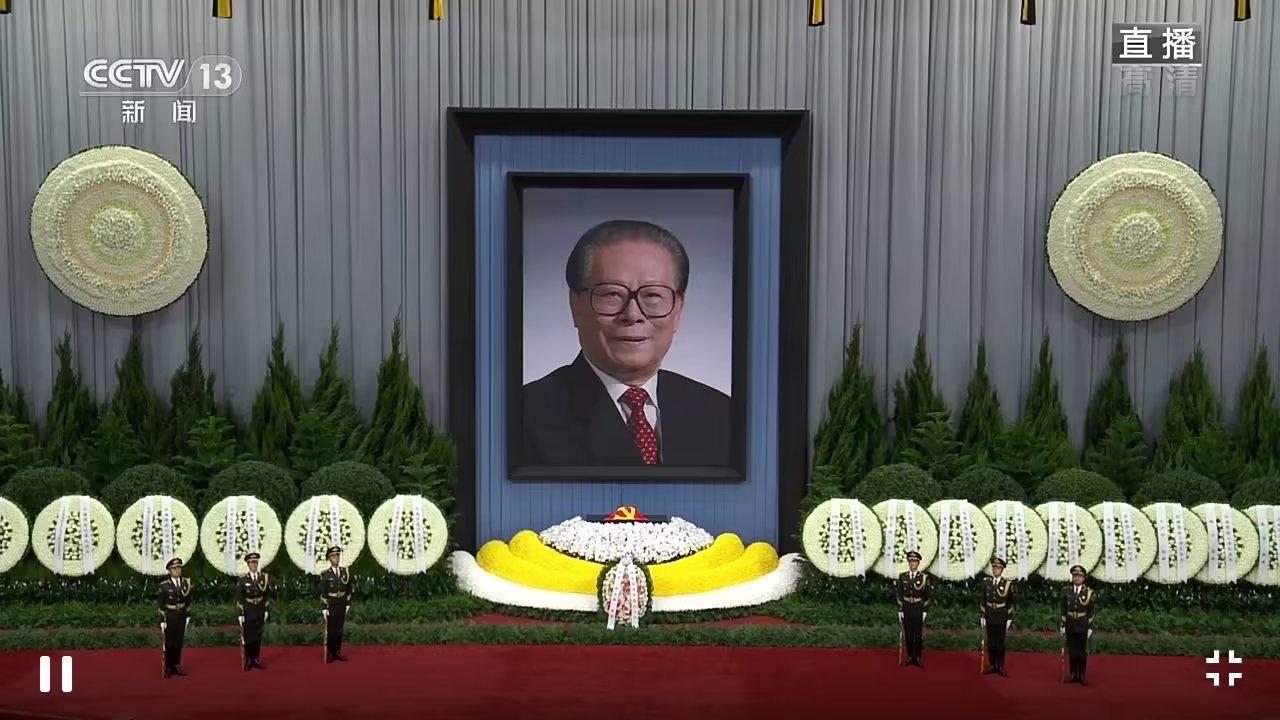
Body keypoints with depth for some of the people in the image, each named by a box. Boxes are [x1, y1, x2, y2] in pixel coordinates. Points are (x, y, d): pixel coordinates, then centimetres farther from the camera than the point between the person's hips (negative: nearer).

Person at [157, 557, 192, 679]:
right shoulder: (164, 585, -11)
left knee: (179, 643, 10)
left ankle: (176, 666, 21)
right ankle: (168, 668, 14)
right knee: (169, 644, 3)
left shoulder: (186, 583, 0)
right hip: (169, 617, -3)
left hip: (181, 617, 3)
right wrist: (162, 621, -10)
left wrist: (188, 616, 7)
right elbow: (161, 604, -9)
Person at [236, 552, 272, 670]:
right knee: (248, 636, 2)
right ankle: (248, 660, 11)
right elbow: (239, 598, -7)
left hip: (260, 611, 3)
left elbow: (267, 596, 6)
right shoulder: (243, 579, -7)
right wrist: (240, 613, -11)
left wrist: (267, 610, 2)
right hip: (248, 611, -3)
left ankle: (256, 659, 15)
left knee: (258, 635, 7)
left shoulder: (264, 577, 2)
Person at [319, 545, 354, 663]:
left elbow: (349, 589, 8)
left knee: (339, 629, 9)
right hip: (330, 605, -3)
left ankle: (337, 653, 16)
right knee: (330, 630, 2)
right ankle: (329, 654, 10)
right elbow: (323, 593, -9)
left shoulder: (345, 571, 2)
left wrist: (348, 604, 5)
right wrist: (324, 608, -12)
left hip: (342, 605, 4)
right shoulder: (325, 574, -9)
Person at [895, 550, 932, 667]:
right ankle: (910, 656, 17)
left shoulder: (924, 577, -6)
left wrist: (925, 611, -6)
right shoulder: (902, 576, 1)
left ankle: (918, 657, 12)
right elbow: (899, 595, 5)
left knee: (918, 634, 3)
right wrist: (900, 610, 2)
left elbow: (927, 596, -3)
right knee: (908, 634, 7)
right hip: (906, 608, 2)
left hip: (919, 609, -2)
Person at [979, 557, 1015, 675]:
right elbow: (982, 600, 3)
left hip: (1002, 616, -2)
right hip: (989, 615, 2)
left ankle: (1000, 666, 15)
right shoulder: (986, 582, 0)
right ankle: (991, 665, 18)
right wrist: (981, 616, 0)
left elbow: (1010, 602, -2)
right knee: (990, 642, 8)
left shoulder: (1007, 583, -7)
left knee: (1000, 642, 5)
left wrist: (1010, 618, -4)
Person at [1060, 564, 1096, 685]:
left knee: (1083, 651, 5)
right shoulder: (1066, 591, -1)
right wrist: (1062, 625, 0)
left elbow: (1091, 612, -2)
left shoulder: (1088, 592, -5)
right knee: (1071, 650, 8)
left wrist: (1090, 627, -5)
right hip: (1070, 625, 1)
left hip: (1083, 626, -1)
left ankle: (1082, 675, 14)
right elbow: (1063, 610, 3)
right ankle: (1073, 674, 17)